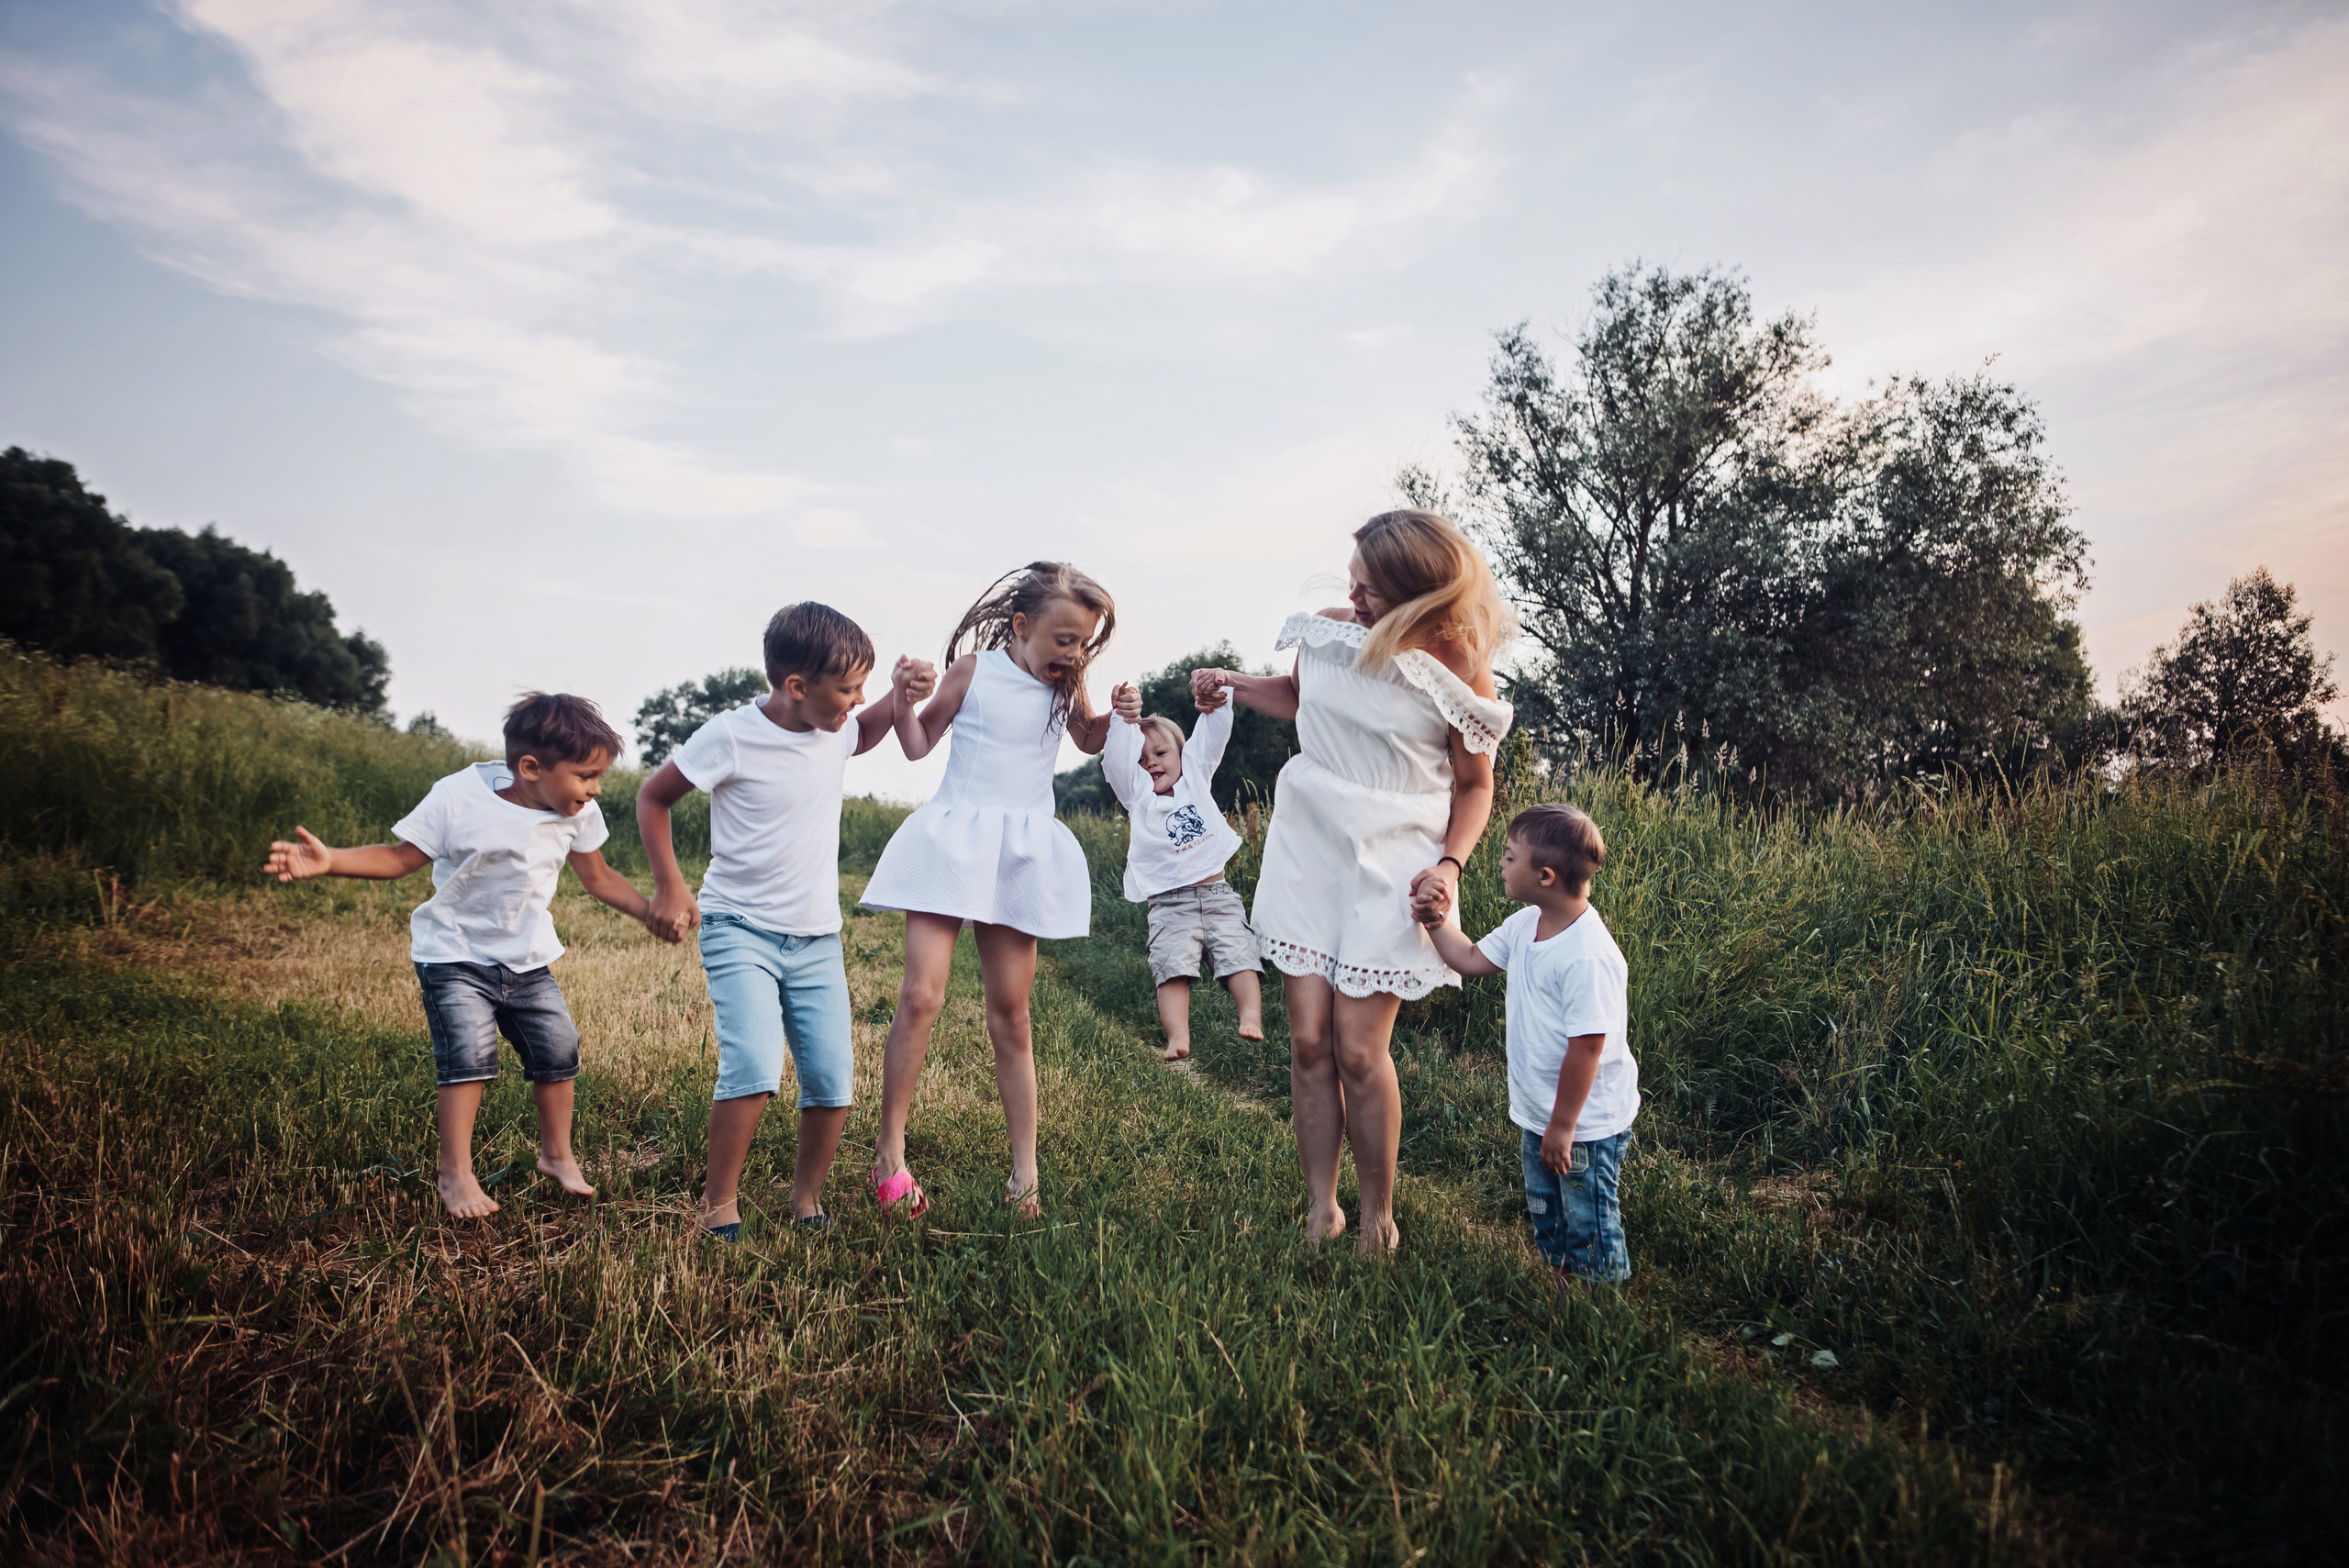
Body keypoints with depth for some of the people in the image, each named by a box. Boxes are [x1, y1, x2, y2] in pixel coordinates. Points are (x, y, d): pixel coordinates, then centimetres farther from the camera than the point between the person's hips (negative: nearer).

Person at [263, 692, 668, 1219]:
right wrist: (327, 860, -26)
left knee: (558, 1050, 4)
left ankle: (557, 1155, 25)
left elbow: (599, 878, 5)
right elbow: (400, 858, -13)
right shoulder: (458, 799, -22)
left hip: (527, 959, 5)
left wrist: (651, 913, -1)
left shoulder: (577, 812, -9)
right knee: (469, 1055, -16)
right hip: (457, 955, -4)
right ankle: (455, 1174, -1)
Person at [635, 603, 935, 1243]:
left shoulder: (835, 730, -1)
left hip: (817, 938, 5)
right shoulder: (732, 736, -16)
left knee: (834, 1080, 0)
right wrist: (670, 885, -6)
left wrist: (899, 697, 6)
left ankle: (807, 1196, 24)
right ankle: (718, 1202, -2)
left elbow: (864, 734, 26)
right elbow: (653, 798, -2)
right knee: (755, 1069, -23)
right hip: (740, 930, -5)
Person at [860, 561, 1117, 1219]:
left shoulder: (1067, 685, 6)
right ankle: (888, 1155, 0)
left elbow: (1088, 740, 26)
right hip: (954, 839, -3)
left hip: (1019, 854, 3)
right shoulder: (974, 668, -3)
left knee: (1011, 1015, 6)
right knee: (921, 997, -14)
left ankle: (1024, 1174, 12)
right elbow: (919, 742, 3)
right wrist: (902, 699, -16)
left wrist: (1117, 716, 5)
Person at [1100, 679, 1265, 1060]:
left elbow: (1212, 736, 10)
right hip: (1170, 904, -2)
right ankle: (1178, 1036, -24)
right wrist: (1122, 718, -16)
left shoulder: (1195, 775, 17)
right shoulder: (1136, 792, 11)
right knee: (1174, 964, -17)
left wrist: (1216, 701, -5)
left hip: (1217, 894, 2)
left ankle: (1251, 1018, -21)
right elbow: (1117, 759, -5)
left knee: (1238, 954, -13)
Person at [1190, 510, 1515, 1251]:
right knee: (1309, 1040, 2)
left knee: (1360, 1051, -5)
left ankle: (1378, 1218, 15)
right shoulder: (1330, 630, 0)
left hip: (1391, 866, -4)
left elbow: (1474, 785, 1)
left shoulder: (1459, 669, -11)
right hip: (1307, 849, 4)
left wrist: (1450, 864, -14)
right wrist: (1233, 683, 6)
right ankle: (1319, 1210, 17)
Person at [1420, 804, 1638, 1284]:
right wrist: (1434, 919, 4)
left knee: (1589, 1227, 7)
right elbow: (1472, 959, 16)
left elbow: (1587, 1045, -27)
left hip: (1586, 1125, -9)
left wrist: (1563, 1127, -22)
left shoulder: (1588, 956, -29)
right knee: (1546, 1221, 24)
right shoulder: (1526, 925, -1)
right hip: (1537, 1115, 9)